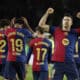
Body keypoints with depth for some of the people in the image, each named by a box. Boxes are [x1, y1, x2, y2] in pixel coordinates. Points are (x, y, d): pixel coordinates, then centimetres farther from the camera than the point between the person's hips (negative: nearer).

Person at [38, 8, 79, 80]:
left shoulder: (74, 33, 8)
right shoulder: (56, 30, 6)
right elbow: (41, 24, 5)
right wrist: (47, 13, -2)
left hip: (70, 63, 2)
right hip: (58, 63, -1)